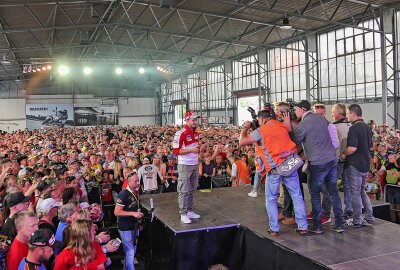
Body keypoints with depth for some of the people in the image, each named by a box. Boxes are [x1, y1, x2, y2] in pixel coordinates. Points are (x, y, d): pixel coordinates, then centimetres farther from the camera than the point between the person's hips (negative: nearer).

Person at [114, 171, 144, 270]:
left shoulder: (136, 192, 4)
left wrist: (139, 214, 2)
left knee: (132, 250, 18)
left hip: (134, 226, 8)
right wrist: (133, 213, -27)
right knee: (130, 252, -3)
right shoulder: (124, 194, -21)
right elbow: (117, 212, -24)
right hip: (126, 228, -8)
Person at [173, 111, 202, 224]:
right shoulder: (180, 134, -14)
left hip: (195, 165, 8)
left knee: (192, 190, 15)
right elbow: (176, 151, -17)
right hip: (184, 165, -8)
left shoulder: (196, 133, 10)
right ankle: (183, 214, 5)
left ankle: (190, 211, 26)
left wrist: (198, 149, 4)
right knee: (183, 191, -2)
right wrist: (190, 150, -24)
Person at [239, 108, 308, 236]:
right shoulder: (282, 126, 10)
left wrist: (246, 128, 12)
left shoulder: (261, 131, -4)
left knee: (271, 199, 12)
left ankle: (274, 228, 14)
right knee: (297, 197, 11)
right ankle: (302, 226, 16)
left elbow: (242, 142, -3)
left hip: (275, 168, -4)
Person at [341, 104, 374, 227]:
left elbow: (353, 148, -25)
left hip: (355, 165, -8)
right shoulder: (367, 127, 10)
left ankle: (356, 221, 9)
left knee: (355, 193, 1)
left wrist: (343, 154, -9)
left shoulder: (354, 128, -17)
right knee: (362, 191, 18)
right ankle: (369, 218, 21)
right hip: (365, 163, 8)